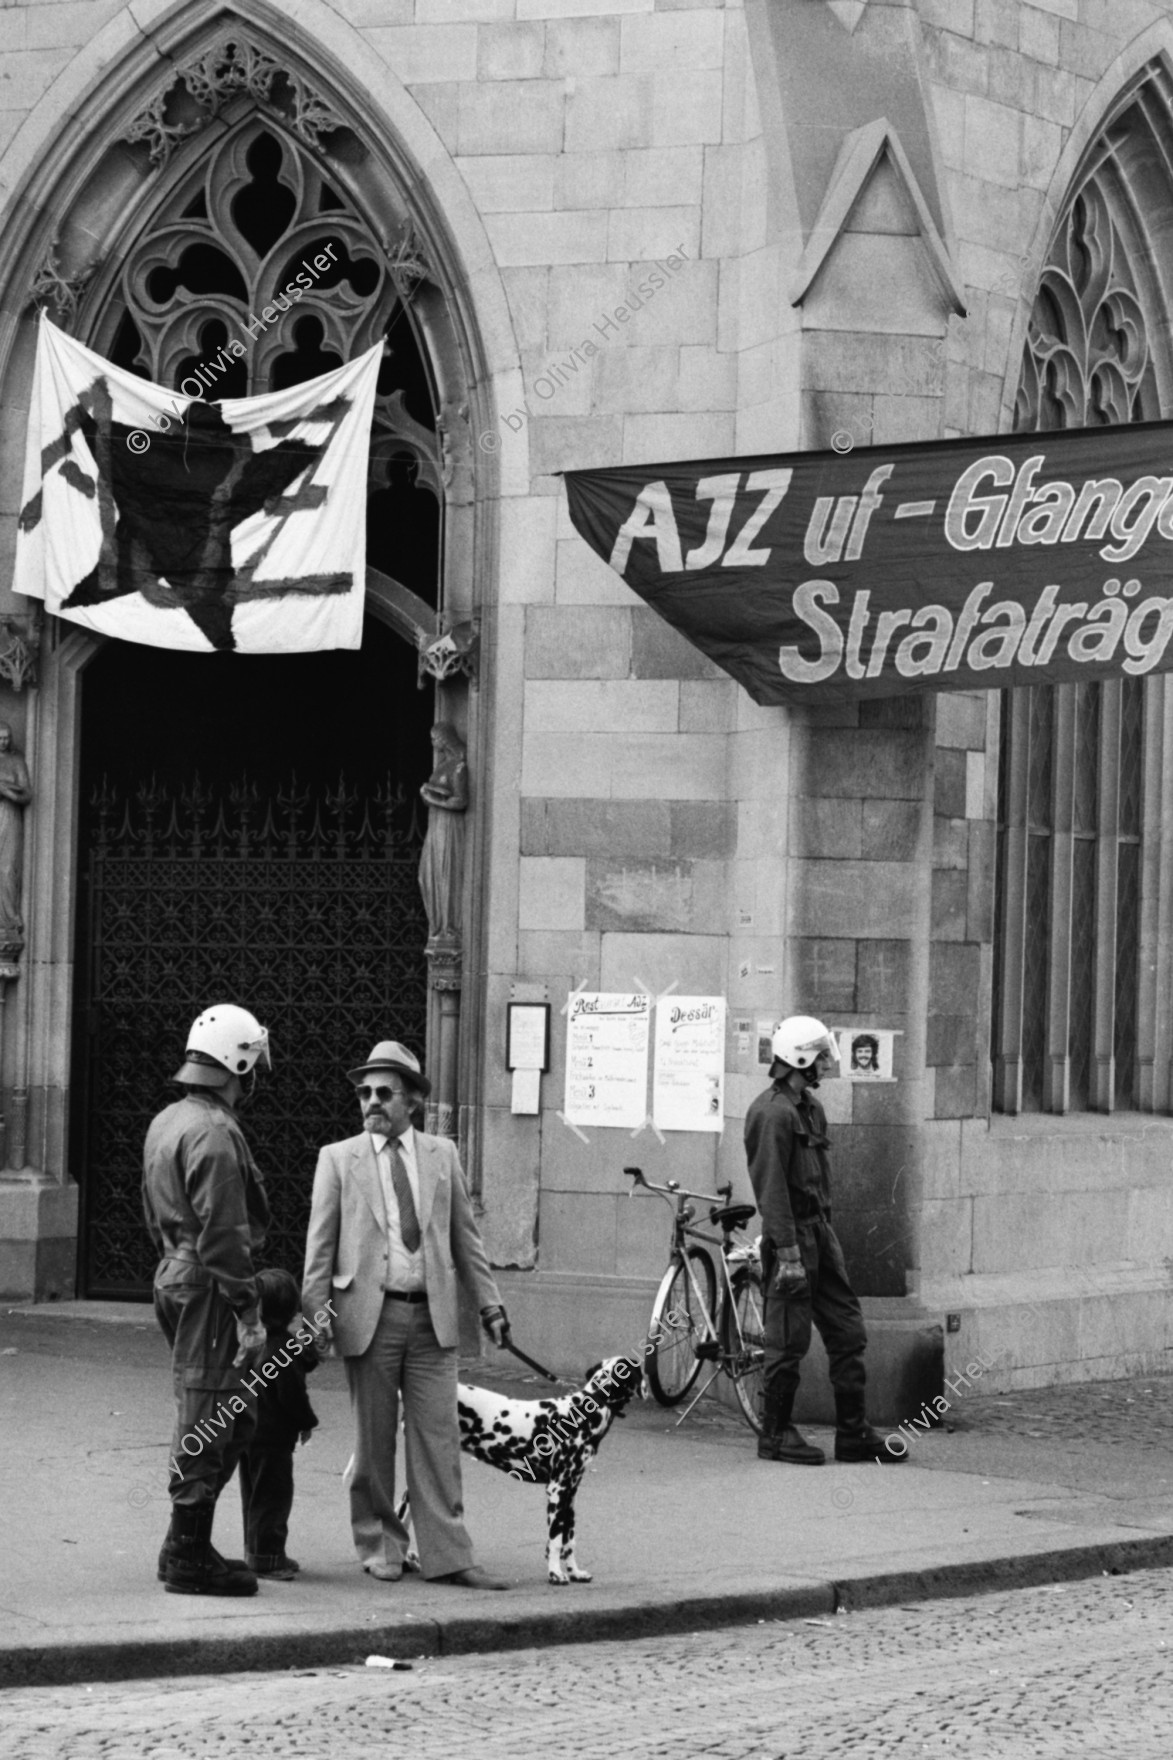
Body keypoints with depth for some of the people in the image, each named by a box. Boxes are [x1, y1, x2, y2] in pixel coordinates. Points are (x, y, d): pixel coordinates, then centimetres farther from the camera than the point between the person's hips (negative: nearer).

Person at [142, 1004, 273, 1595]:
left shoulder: (165, 1124, 15)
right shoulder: (215, 1136, -17)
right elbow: (223, 1235, -21)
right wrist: (248, 1313, -19)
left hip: (173, 1277, 10)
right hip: (207, 1287, -10)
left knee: (230, 1417, 16)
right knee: (207, 1420, -4)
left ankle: (185, 1546, 20)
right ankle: (189, 1558, 0)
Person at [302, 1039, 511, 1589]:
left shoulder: (442, 1155, 10)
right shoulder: (338, 1159, 4)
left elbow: (465, 1234, 14)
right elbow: (320, 1245, 3)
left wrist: (488, 1302, 9)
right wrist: (312, 1316, -2)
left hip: (432, 1315, 1)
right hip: (369, 1315, -1)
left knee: (437, 1435, -1)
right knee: (373, 1437, 4)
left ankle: (446, 1555, -1)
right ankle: (379, 1546, 16)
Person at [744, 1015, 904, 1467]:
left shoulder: (808, 1107, 14)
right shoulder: (774, 1113, -17)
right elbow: (772, 1189, -20)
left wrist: (826, 1235, 18)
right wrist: (788, 1254, -23)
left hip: (819, 1230, 10)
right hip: (792, 1233, -10)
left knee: (847, 1332, 8)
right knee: (788, 1341, -2)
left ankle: (853, 1433, 12)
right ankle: (775, 1434, 8)